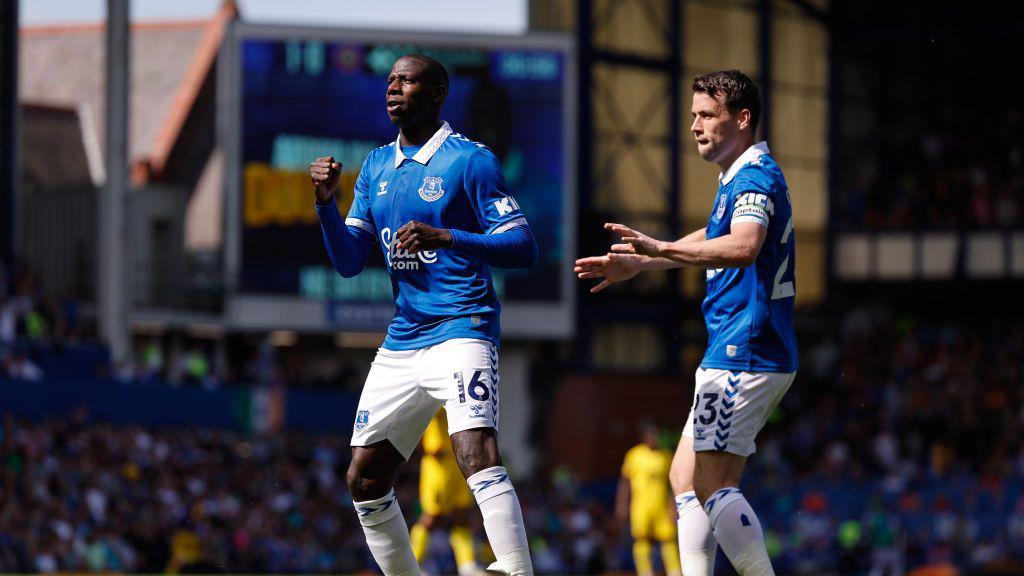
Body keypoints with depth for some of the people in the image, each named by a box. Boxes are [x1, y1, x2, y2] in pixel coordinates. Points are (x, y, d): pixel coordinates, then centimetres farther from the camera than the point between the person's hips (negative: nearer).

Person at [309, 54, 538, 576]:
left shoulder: (470, 161, -4)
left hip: (461, 332, -7)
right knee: (364, 480, 8)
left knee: (478, 458, -27)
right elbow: (348, 262, 14)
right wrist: (326, 202, -3)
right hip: (401, 344, 7)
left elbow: (523, 248, -10)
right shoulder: (376, 167, 16)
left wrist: (446, 237, -23)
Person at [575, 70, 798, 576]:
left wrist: (661, 249, -45)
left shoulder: (756, 177, -14)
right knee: (686, 478, 11)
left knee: (712, 484, -16)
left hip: (744, 357, -11)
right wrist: (638, 264, 39)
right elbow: (713, 239, 38)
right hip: (736, 357, 11)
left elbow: (743, 246, -35)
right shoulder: (737, 179, 19)